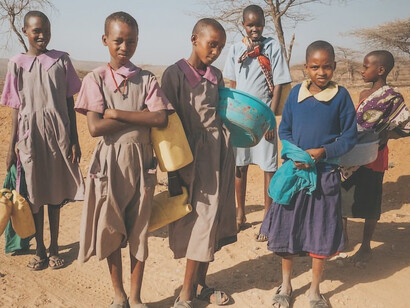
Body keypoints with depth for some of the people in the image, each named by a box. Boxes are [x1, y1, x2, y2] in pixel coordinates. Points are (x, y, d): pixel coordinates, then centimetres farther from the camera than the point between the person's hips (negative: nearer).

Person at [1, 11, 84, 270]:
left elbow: (70, 103, 5)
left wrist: (74, 140, 2)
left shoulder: (62, 60, 3)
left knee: (55, 193, 8)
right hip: (30, 135, 0)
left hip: (58, 134, 0)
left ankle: (54, 247, 22)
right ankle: (40, 249, 22)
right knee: (34, 194, 7)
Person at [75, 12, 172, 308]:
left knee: (139, 231, 9)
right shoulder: (96, 78, -2)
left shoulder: (147, 79, 3)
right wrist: (140, 119, -12)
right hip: (110, 163, -1)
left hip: (141, 161, 1)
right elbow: (95, 127, -14)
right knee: (110, 232, 9)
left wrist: (116, 113, -15)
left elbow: (161, 119, -13)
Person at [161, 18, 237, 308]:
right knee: (200, 218, -3)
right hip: (194, 156, -6)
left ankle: (199, 284, 22)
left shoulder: (216, 75, 12)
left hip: (220, 154, 6)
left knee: (213, 218, 8)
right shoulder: (176, 74, -6)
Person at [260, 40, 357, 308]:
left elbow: (350, 136, -3)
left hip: (325, 173, -1)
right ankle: (286, 286, 32)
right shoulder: (296, 93, 0)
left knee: (321, 234, 9)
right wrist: (295, 154, -12)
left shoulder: (341, 95, -6)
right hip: (294, 171, 2)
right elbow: (284, 130, 5)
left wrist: (323, 151, -17)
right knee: (287, 229, 10)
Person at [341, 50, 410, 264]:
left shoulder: (392, 98, -15)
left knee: (369, 202, 5)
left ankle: (366, 246, 21)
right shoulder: (364, 94, 8)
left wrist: (384, 137, -15)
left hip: (373, 157, -7)